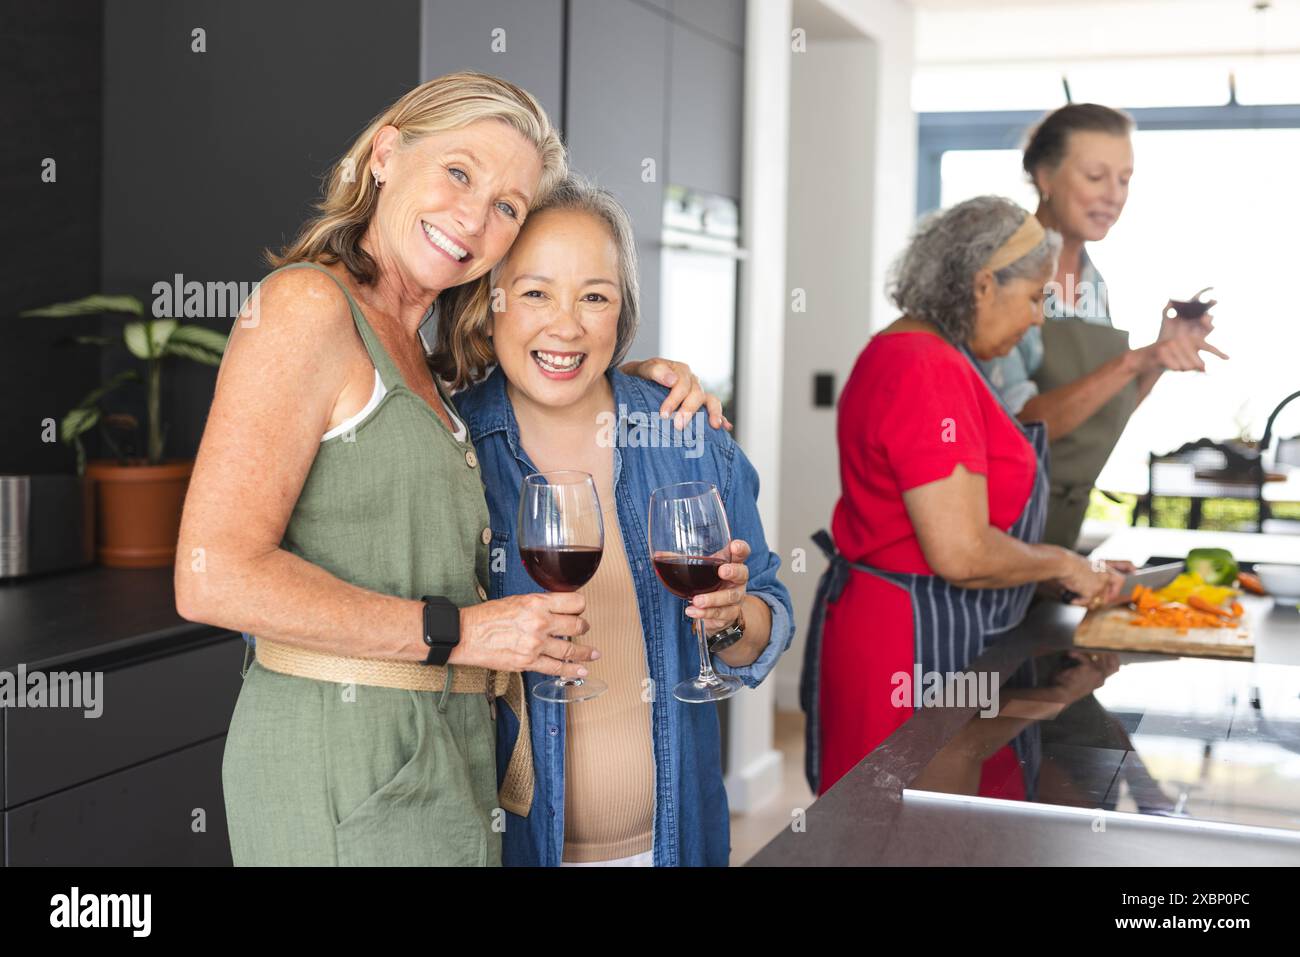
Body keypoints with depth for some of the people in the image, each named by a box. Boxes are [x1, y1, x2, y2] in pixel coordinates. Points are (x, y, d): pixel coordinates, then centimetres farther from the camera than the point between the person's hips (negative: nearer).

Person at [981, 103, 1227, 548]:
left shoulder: (1094, 281, 8)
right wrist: (1131, 362, -28)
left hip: (1083, 520, 7)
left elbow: (1104, 419, 14)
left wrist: (1164, 350, 0)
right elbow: (1019, 423, -21)